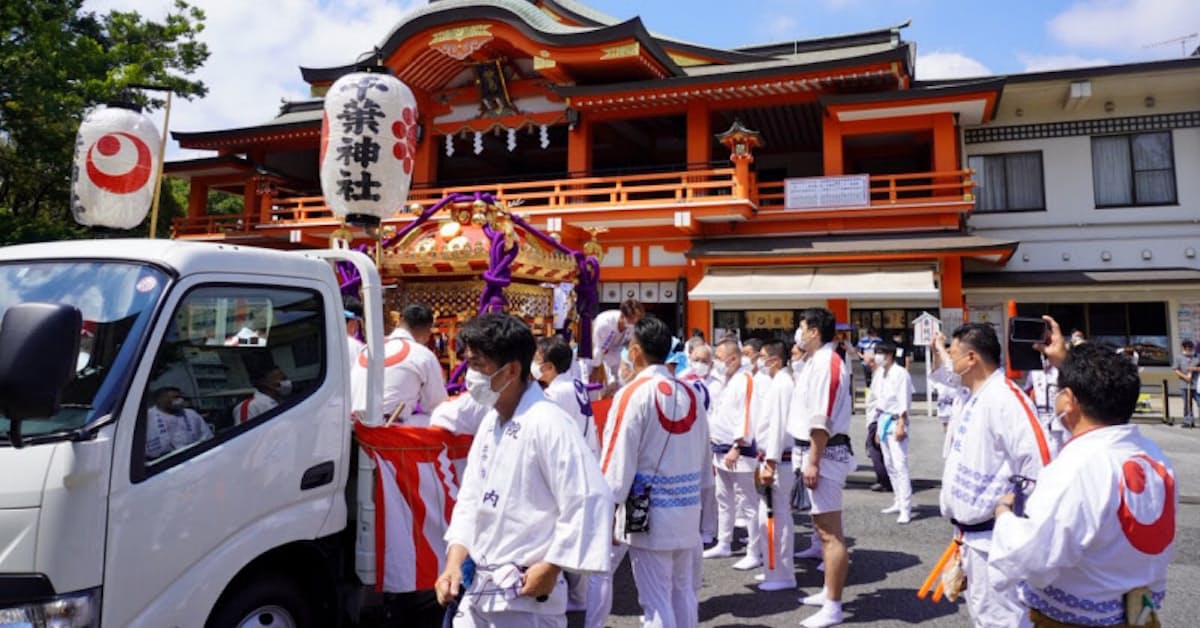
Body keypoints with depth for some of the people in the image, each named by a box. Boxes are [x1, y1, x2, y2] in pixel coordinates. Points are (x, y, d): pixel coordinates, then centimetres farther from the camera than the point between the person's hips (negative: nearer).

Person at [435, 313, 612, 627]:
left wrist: (550, 568, -16)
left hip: (526, 595, -8)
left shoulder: (547, 423, -21)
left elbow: (590, 500, -24)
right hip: (478, 587, 8)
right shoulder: (490, 422, 6)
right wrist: (454, 561, 2)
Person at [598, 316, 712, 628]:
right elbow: (703, 451, 8)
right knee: (683, 593, 19)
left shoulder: (633, 394, -13)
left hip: (649, 511, -6)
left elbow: (618, 457, -15)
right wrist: (697, 489, 16)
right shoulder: (689, 394, 4)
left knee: (656, 601, 4)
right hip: (688, 509, 6)